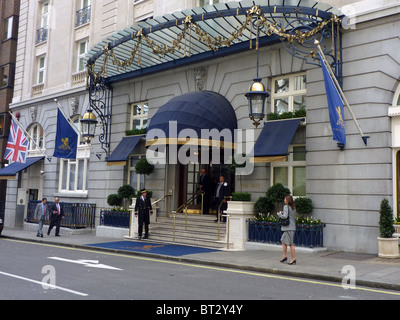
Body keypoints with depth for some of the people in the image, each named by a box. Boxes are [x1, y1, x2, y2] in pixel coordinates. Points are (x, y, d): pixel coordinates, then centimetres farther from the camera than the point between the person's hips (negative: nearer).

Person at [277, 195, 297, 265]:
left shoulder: (286, 206, -11)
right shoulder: (293, 208, 14)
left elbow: (285, 216, -21)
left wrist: (279, 214, -3)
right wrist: (282, 213, 11)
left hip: (288, 227, -9)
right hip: (292, 227, 9)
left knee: (291, 243, -5)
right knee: (283, 240, 18)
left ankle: (293, 259, -2)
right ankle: (285, 256, 19)